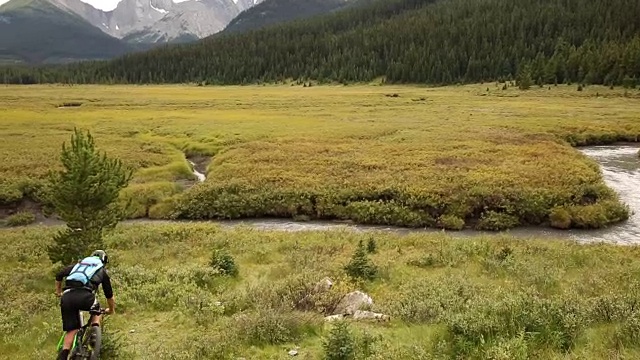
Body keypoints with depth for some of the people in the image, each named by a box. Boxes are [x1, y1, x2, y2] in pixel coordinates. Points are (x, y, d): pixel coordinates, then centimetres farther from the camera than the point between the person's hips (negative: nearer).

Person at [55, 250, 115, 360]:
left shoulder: (79, 264, 33)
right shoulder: (102, 270, 25)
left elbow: (59, 275, 24)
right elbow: (109, 294, 29)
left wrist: (58, 292, 38)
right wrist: (111, 309, 44)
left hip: (67, 297, 3)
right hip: (85, 295, -3)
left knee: (71, 330, 11)